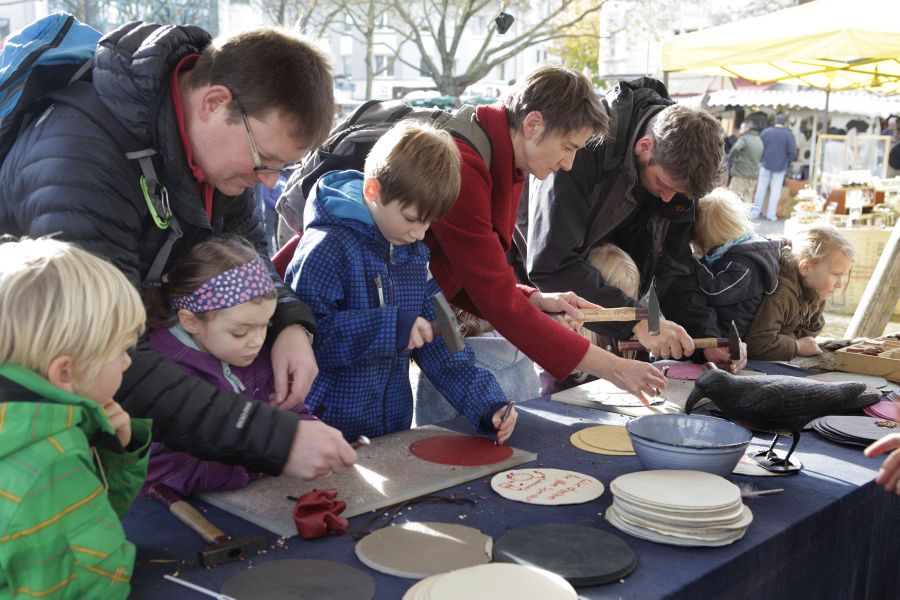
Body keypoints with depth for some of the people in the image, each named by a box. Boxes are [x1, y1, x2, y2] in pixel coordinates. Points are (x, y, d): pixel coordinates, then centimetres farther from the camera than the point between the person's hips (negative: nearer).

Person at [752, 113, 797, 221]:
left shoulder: (766, 131, -6)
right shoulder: (789, 135, -9)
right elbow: (793, 153, -11)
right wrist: (786, 162, 7)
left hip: (766, 165, 1)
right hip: (780, 168, -1)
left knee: (761, 189, 9)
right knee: (775, 191, 6)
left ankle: (756, 212, 11)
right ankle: (771, 214, 6)